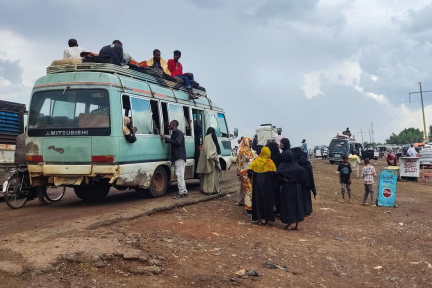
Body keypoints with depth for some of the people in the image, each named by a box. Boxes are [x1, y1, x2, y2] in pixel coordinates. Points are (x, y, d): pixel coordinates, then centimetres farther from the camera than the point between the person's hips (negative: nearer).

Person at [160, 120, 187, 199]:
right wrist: (165, 139, 4)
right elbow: (173, 142, 17)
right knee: (180, 175, 11)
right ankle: (184, 192, 15)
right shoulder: (173, 134, 21)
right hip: (176, 158, 10)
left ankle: (181, 192, -11)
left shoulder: (179, 133, -8)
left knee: (179, 174, -12)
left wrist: (166, 138, -19)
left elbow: (177, 142, -22)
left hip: (180, 157, -10)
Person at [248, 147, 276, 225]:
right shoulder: (270, 162, -6)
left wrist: (252, 179, 14)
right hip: (267, 184, -2)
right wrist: (272, 181, 5)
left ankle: (259, 219, 13)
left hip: (257, 184, 2)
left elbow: (249, 172, -3)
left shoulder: (256, 161, 0)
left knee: (258, 200, 11)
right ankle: (266, 219, 12)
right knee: (267, 200, 8)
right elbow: (273, 174, -13)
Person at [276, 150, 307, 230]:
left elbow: (277, 172, -25)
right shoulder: (296, 165, 0)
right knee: (297, 203, 10)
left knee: (287, 204, 6)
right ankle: (297, 224, 11)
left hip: (286, 187, -2)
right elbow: (303, 171, -18)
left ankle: (289, 224, 9)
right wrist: (299, 180, -8)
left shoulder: (282, 165, -6)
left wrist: (283, 178, -12)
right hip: (296, 187, 2)